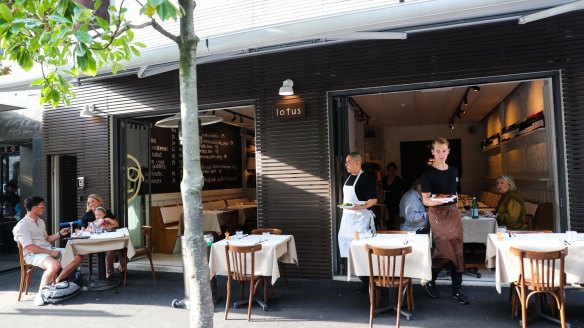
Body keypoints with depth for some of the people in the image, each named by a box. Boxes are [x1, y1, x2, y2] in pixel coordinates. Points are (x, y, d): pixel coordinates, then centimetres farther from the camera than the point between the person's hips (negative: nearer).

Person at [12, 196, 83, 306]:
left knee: (78, 256, -6)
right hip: (33, 254, -8)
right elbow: (29, 247, -18)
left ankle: (57, 281, 0)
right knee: (55, 265, -39)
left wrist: (60, 234, 10)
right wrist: (51, 253, -20)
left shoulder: (40, 222, 19)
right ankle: (40, 293, -19)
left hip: (49, 250, 8)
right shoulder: (22, 226, -9)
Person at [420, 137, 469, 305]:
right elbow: (426, 200, -10)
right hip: (437, 214, -6)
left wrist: (454, 205, 16)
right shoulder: (429, 173, -8)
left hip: (453, 212, 6)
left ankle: (457, 289, 15)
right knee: (444, 251, -5)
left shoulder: (453, 171, 9)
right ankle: (429, 281, 19)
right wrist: (439, 201, -27)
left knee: (457, 251, 5)